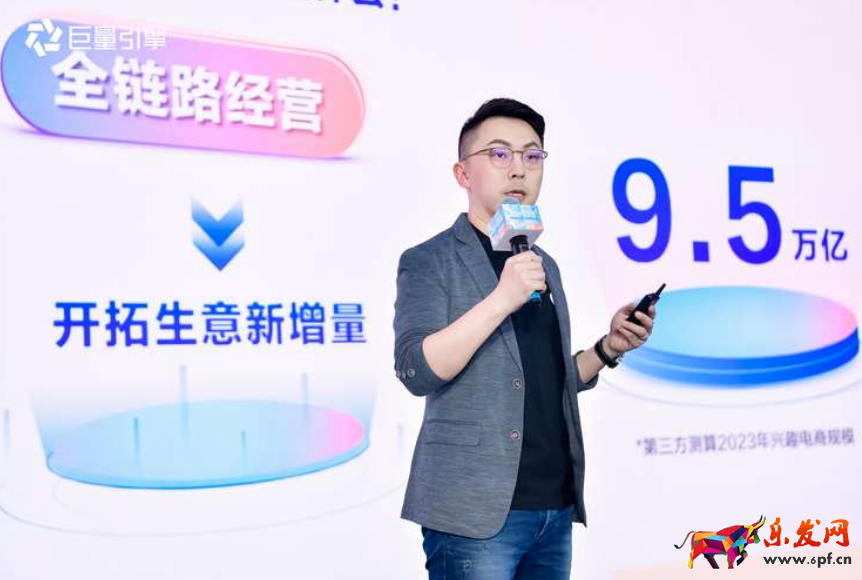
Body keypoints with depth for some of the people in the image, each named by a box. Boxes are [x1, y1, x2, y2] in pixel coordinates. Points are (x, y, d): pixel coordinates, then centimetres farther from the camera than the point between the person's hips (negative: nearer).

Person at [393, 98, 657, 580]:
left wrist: (609, 348, 4)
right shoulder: (429, 261, -4)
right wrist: (501, 299, -24)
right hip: (476, 511, -7)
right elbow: (417, 370, -17)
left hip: (556, 508, 7)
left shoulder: (544, 265, 16)